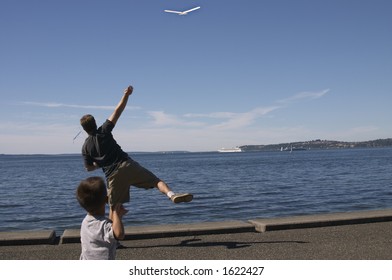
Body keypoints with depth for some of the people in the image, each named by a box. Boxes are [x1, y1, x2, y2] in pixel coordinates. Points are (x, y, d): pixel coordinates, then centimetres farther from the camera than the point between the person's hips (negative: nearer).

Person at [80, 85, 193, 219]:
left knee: (114, 207, 15)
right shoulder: (103, 131, 4)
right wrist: (126, 95, 2)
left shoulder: (85, 147, 10)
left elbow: (89, 168, 16)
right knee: (155, 180, -10)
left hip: (112, 176, 2)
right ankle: (171, 194, -38)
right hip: (127, 165, -2)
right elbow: (117, 112, 1)